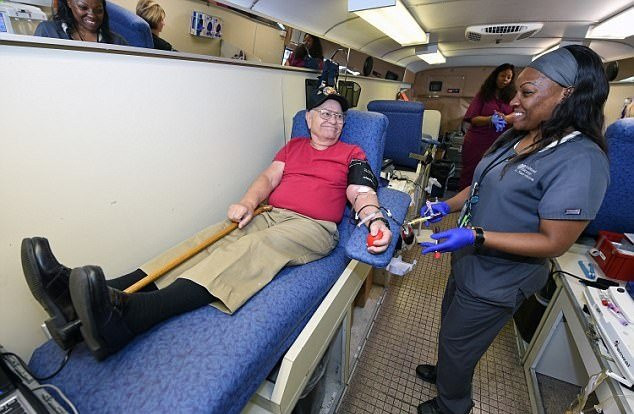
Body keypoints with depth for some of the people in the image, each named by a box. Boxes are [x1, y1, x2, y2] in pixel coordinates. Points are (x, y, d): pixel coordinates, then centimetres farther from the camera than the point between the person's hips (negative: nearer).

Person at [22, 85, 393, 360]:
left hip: (314, 227, -3)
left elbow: (362, 193, 0)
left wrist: (376, 219, -21)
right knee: (215, 239, -20)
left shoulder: (351, 154, 14)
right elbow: (269, 176, 11)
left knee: (258, 247, -32)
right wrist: (248, 202, -9)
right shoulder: (293, 145, 22)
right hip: (271, 215, 4)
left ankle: (127, 317, -47)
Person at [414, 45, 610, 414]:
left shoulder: (580, 160, -25)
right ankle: (445, 372, 59)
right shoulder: (517, 138, 1)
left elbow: (554, 243, -25)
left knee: (456, 344, 15)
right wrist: (448, 206, -2)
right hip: (470, 262, 8)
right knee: (450, 325, 29)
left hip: (496, 283, -8)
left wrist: (476, 236, -32)